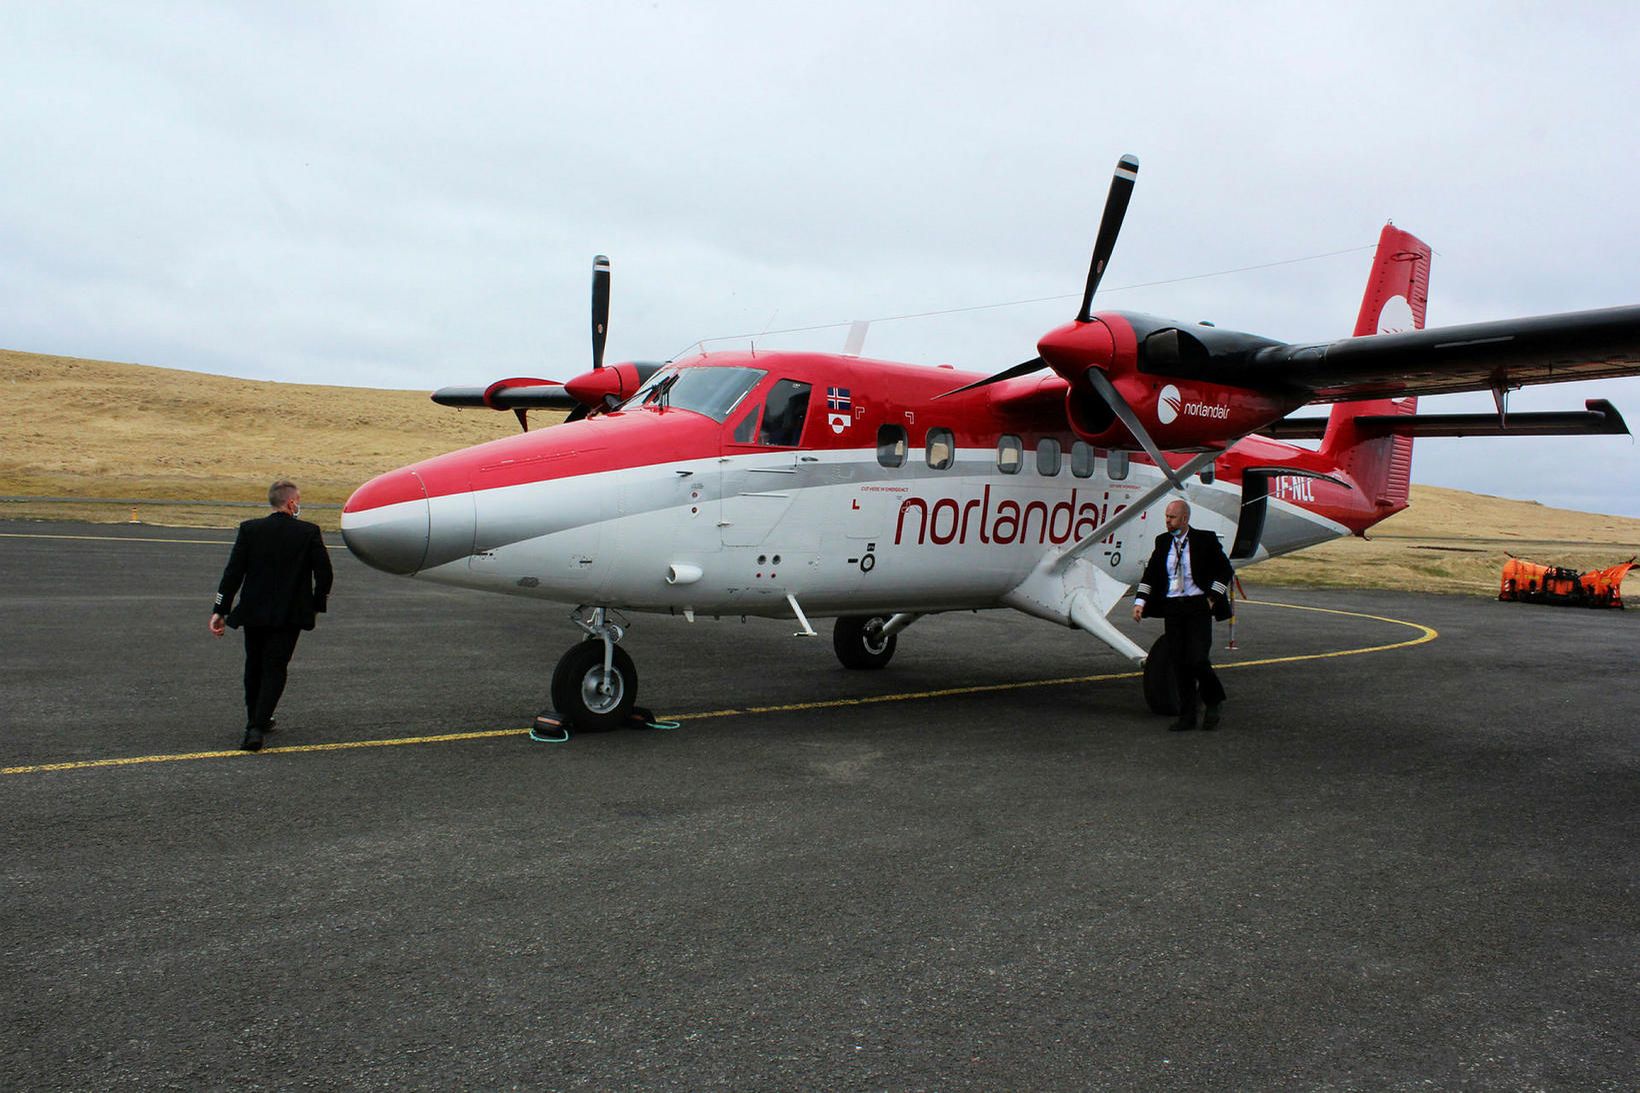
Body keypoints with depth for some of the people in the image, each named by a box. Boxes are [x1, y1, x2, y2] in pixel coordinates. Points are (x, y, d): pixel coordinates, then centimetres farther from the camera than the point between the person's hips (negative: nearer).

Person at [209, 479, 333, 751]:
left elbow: (233, 573, -4)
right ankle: (257, 726, -12)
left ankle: (255, 720, 34)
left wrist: (220, 611, 0)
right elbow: (325, 573, -7)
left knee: (254, 666, 20)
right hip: (289, 616, -3)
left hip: (254, 613, 3)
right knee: (275, 669, 2)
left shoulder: (249, 529, -2)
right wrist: (316, 604, 10)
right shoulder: (309, 532, -7)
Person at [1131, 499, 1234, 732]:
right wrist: (1140, 601, 0)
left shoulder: (1205, 540, -2)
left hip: (1198, 607, -4)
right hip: (1172, 607, 4)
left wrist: (1212, 598, -5)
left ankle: (1212, 705, 15)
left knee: (1198, 659, -12)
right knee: (1179, 663, 4)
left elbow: (1225, 571, 2)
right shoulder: (1163, 542, 9)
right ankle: (1186, 716, 13)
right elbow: (1150, 574, 11)